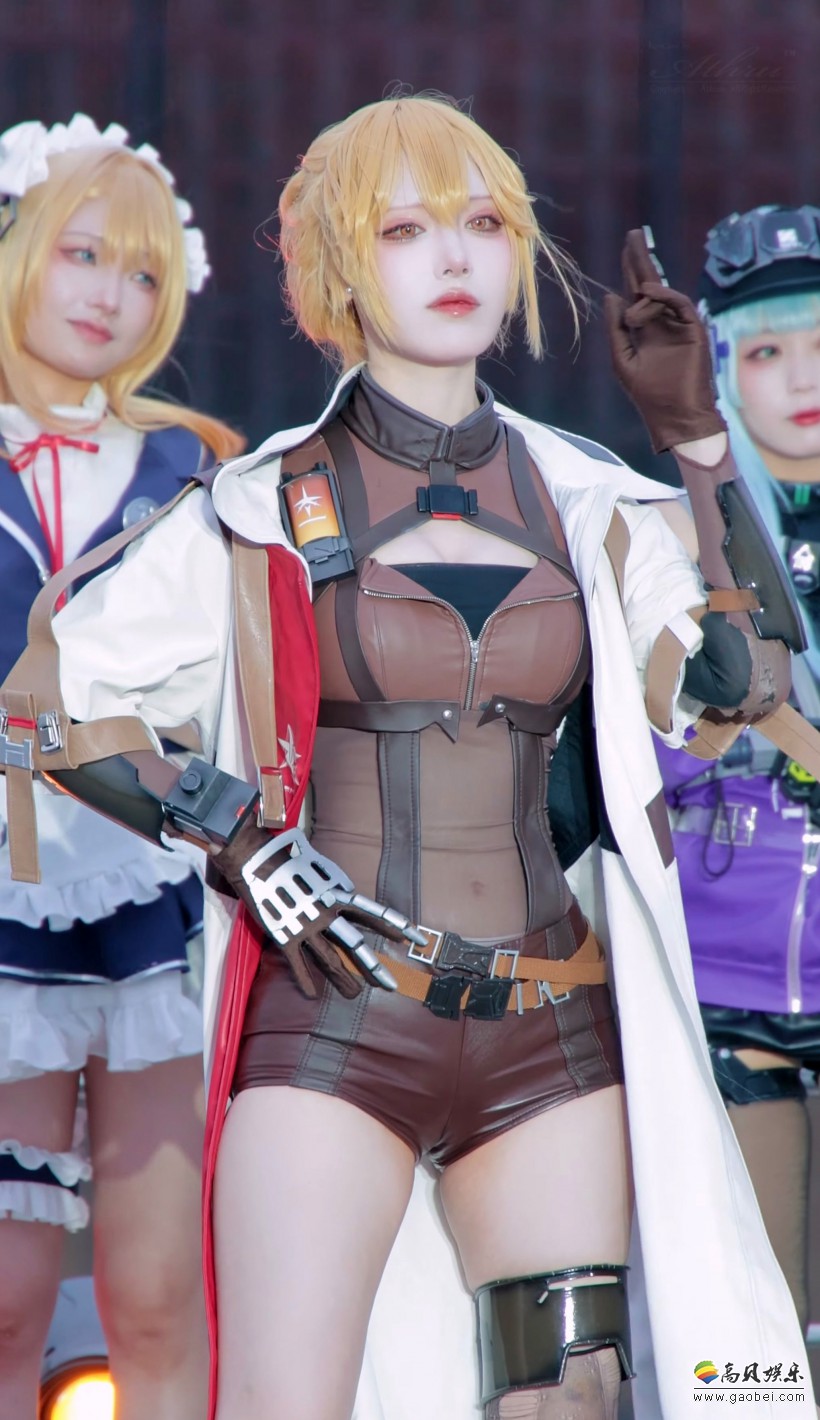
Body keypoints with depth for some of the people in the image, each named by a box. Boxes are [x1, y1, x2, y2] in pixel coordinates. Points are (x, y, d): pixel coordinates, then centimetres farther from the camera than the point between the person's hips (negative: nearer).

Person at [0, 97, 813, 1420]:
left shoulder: (583, 501, 11)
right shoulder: (265, 516, 2)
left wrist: (696, 432, 4)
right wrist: (242, 842, -8)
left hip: (552, 1034, 4)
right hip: (336, 1022, -4)